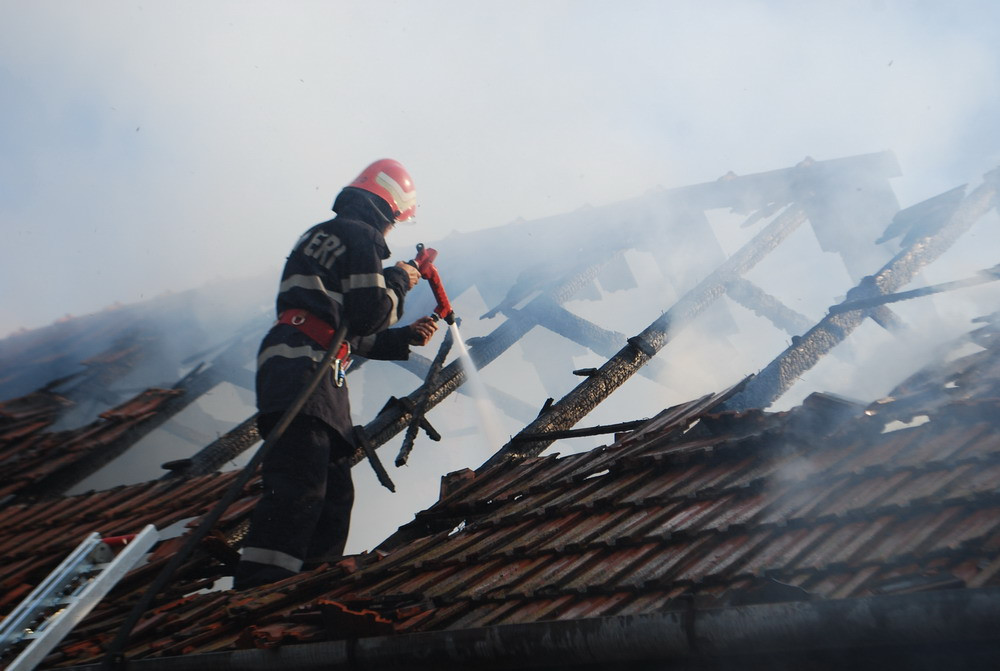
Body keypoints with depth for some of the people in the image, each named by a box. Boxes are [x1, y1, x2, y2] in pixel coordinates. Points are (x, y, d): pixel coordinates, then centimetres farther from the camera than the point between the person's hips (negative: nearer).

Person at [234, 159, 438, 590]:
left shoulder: (320, 235, 31)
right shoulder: (361, 236, 0)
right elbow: (370, 315, -9)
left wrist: (405, 338, 29)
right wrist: (398, 281, 9)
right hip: (303, 370, -10)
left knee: (335, 492, 12)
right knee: (298, 490, -21)